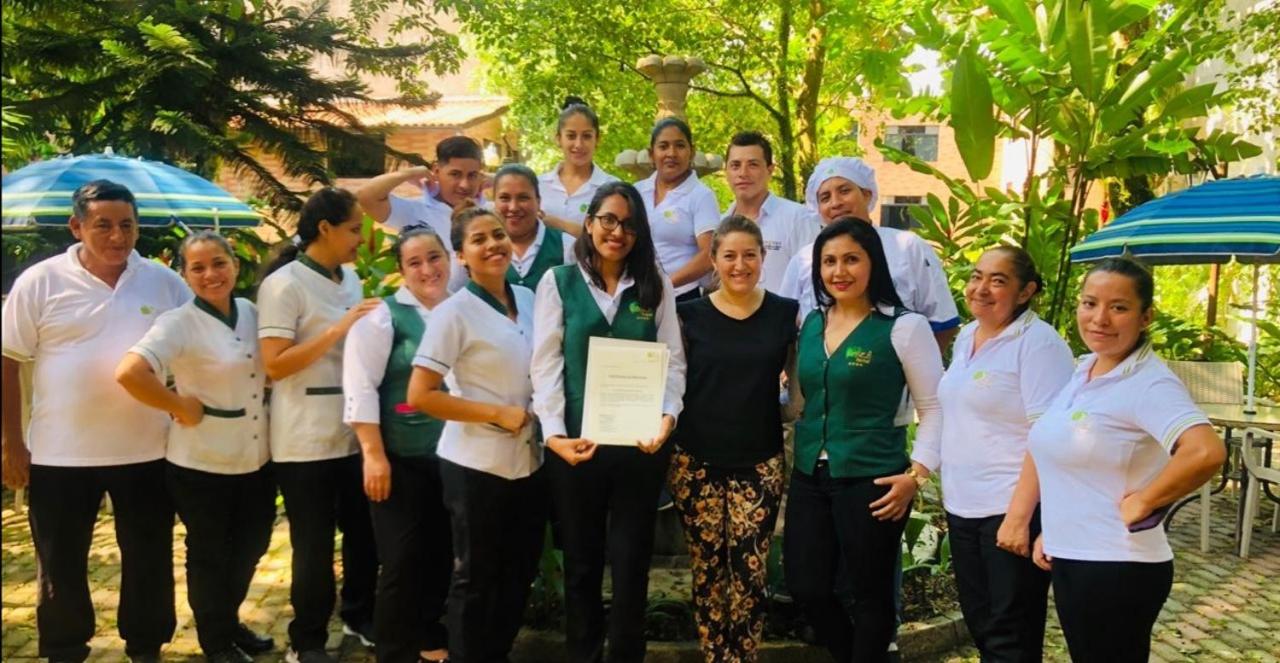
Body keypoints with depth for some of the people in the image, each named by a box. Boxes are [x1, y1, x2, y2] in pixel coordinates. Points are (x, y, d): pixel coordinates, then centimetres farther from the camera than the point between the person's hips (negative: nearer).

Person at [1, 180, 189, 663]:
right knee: (61, 565, 13)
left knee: (149, 560, 13)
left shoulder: (165, 283, 1)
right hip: (60, 454, -1)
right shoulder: (41, 282, -4)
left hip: (147, 452, 2)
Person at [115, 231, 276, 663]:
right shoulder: (178, 323, -16)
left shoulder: (252, 313, 3)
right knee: (209, 553, 12)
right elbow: (128, 373, -31)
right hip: (202, 462, -6)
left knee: (250, 545, 20)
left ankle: (231, 622, 42)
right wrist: (181, 408, -21)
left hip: (256, 457, 6)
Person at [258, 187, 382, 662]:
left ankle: (359, 616, 37)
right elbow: (274, 365, -18)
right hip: (306, 440, -7)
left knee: (364, 532, 15)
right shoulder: (284, 284, -11)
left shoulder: (350, 280, 12)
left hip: (354, 432, 7)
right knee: (315, 544, 4)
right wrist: (338, 329, -22)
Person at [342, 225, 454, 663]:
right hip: (401, 457, -5)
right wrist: (373, 454, -16)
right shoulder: (385, 314, -6)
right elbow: (360, 386, -11)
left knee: (442, 554, 16)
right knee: (402, 560, 2)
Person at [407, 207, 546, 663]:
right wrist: (497, 413, -17)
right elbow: (419, 395, -16)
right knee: (476, 579, 9)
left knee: (520, 574, 17)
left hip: (528, 461, 6)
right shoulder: (454, 312, -13)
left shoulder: (529, 300, 5)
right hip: (477, 466, -6)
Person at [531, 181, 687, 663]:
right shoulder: (558, 282, 2)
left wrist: (666, 416, -16)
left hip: (641, 441, 1)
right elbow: (546, 363, -4)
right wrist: (554, 432, -16)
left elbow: (673, 360, 2)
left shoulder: (656, 286, 7)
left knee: (631, 560, 8)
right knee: (581, 560, 12)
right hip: (577, 441, -1)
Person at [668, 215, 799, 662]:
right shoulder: (690, 315, 1)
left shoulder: (786, 314, 1)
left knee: (749, 571, 0)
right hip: (698, 461, 0)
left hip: (760, 462, 0)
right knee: (707, 569, 6)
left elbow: (800, 382, 11)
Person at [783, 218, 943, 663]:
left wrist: (916, 475, -13)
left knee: (868, 593, 8)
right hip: (809, 477, 6)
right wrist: (795, 453, 11)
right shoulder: (810, 324, 8)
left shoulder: (904, 327, -9)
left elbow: (935, 408, -7)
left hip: (871, 481, -6)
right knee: (806, 587, 12)